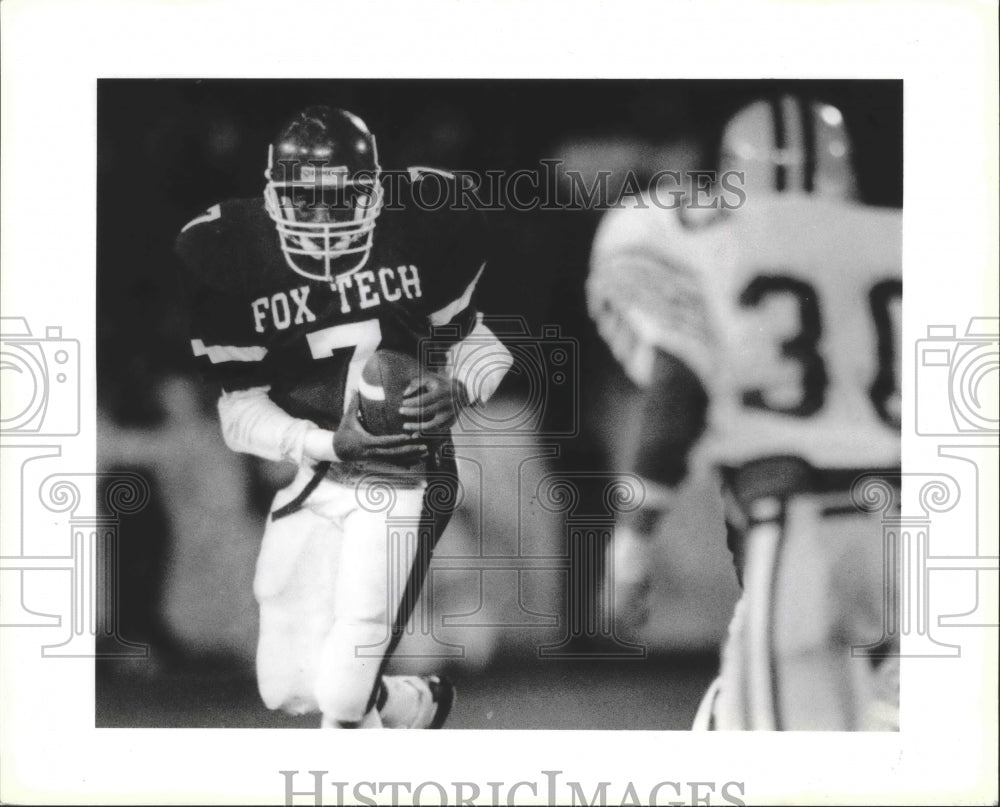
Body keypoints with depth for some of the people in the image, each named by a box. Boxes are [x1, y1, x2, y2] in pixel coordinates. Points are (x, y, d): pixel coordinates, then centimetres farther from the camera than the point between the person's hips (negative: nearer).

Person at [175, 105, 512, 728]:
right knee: (287, 689, 13)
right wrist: (330, 445, -23)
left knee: (343, 696, -13)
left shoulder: (425, 220, -11)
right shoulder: (224, 252, -10)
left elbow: (473, 335, 3)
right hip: (306, 475, 4)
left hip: (403, 475, -3)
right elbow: (240, 411, -7)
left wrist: (457, 389, -19)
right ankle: (418, 703, 42)